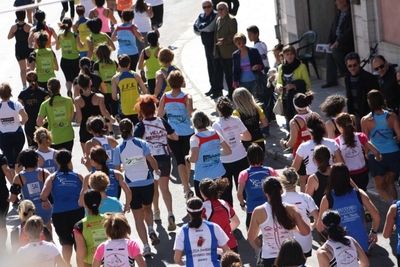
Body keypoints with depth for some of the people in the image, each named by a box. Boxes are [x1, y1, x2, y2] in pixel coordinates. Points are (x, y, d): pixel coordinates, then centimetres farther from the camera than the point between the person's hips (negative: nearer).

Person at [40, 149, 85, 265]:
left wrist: (45, 202, 12)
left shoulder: (52, 177, 5)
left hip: (59, 213, 0)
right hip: (77, 211, 0)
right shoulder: (78, 176, 7)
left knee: (66, 241, 9)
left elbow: (43, 195, -9)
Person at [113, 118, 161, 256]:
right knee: (147, 208, 27)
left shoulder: (118, 149, -6)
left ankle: (146, 247, 4)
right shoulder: (142, 143, -7)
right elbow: (151, 160, -16)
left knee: (138, 217, 9)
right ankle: (151, 230, 2)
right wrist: (157, 171, 2)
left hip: (131, 185, -1)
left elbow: (117, 169, -6)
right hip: (147, 182, 1)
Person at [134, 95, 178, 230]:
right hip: (164, 158, 2)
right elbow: (175, 137, 4)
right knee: (164, 188, 1)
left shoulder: (140, 126, -13)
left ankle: (156, 212, 34)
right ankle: (170, 214, -16)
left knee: (153, 187, 19)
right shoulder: (162, 122, -3)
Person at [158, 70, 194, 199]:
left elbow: (159, 115, 2)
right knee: (187, 159, 22)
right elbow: (190, 114, -25)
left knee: (180, 161, -1)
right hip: (187, 133, 0)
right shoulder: (186, 97, -14)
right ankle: (186, 183, 39)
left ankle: (186, 188, -15)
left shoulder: (165, 97, -6)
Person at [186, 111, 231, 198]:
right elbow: (228, 151, 3)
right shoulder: (216, 134, 0)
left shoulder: (195, 138, -16)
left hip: (202, 178, -5)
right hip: (218, 175, 5)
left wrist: (188, 158, -2)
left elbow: (194, 159, -24)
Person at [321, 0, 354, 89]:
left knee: (335, 50, -30)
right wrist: (330, 42, 2)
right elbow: (332, 28, 16)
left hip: (349, 42, -8)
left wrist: (338, 41, -24)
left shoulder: (351, 14, -15)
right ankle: (331, 81, -9)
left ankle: (344, 70, -8)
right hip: (338, 40, 8)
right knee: (329, 54, -13)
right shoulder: (339, 14, 13)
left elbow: (350, 31, -23)